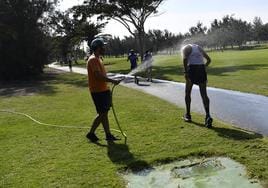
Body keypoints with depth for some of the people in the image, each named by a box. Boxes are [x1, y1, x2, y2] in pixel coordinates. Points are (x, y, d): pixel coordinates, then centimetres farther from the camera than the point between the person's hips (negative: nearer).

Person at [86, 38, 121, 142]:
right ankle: (91, 133, 8)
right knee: (102, 113, -4)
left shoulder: (98, 58, 15)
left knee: (104, 113, 11)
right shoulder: (93, 59, -17)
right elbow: (98, 76, -26)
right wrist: (112, 81, -23)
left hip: (103, 90, 10)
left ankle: (108, 134, 18)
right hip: (98, 91, -10)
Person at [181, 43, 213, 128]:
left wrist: (185, 72, -15)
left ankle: (187, 115, 21)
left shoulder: (185, 48, 9)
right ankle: (208, 115, -18)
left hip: (192, 68, -4)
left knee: (187, 93, 14)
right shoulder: (199, 47, 25)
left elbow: (185, 58, -12)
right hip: (201, 68, 4)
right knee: (204, 94, -1)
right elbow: (209, 59, 21)